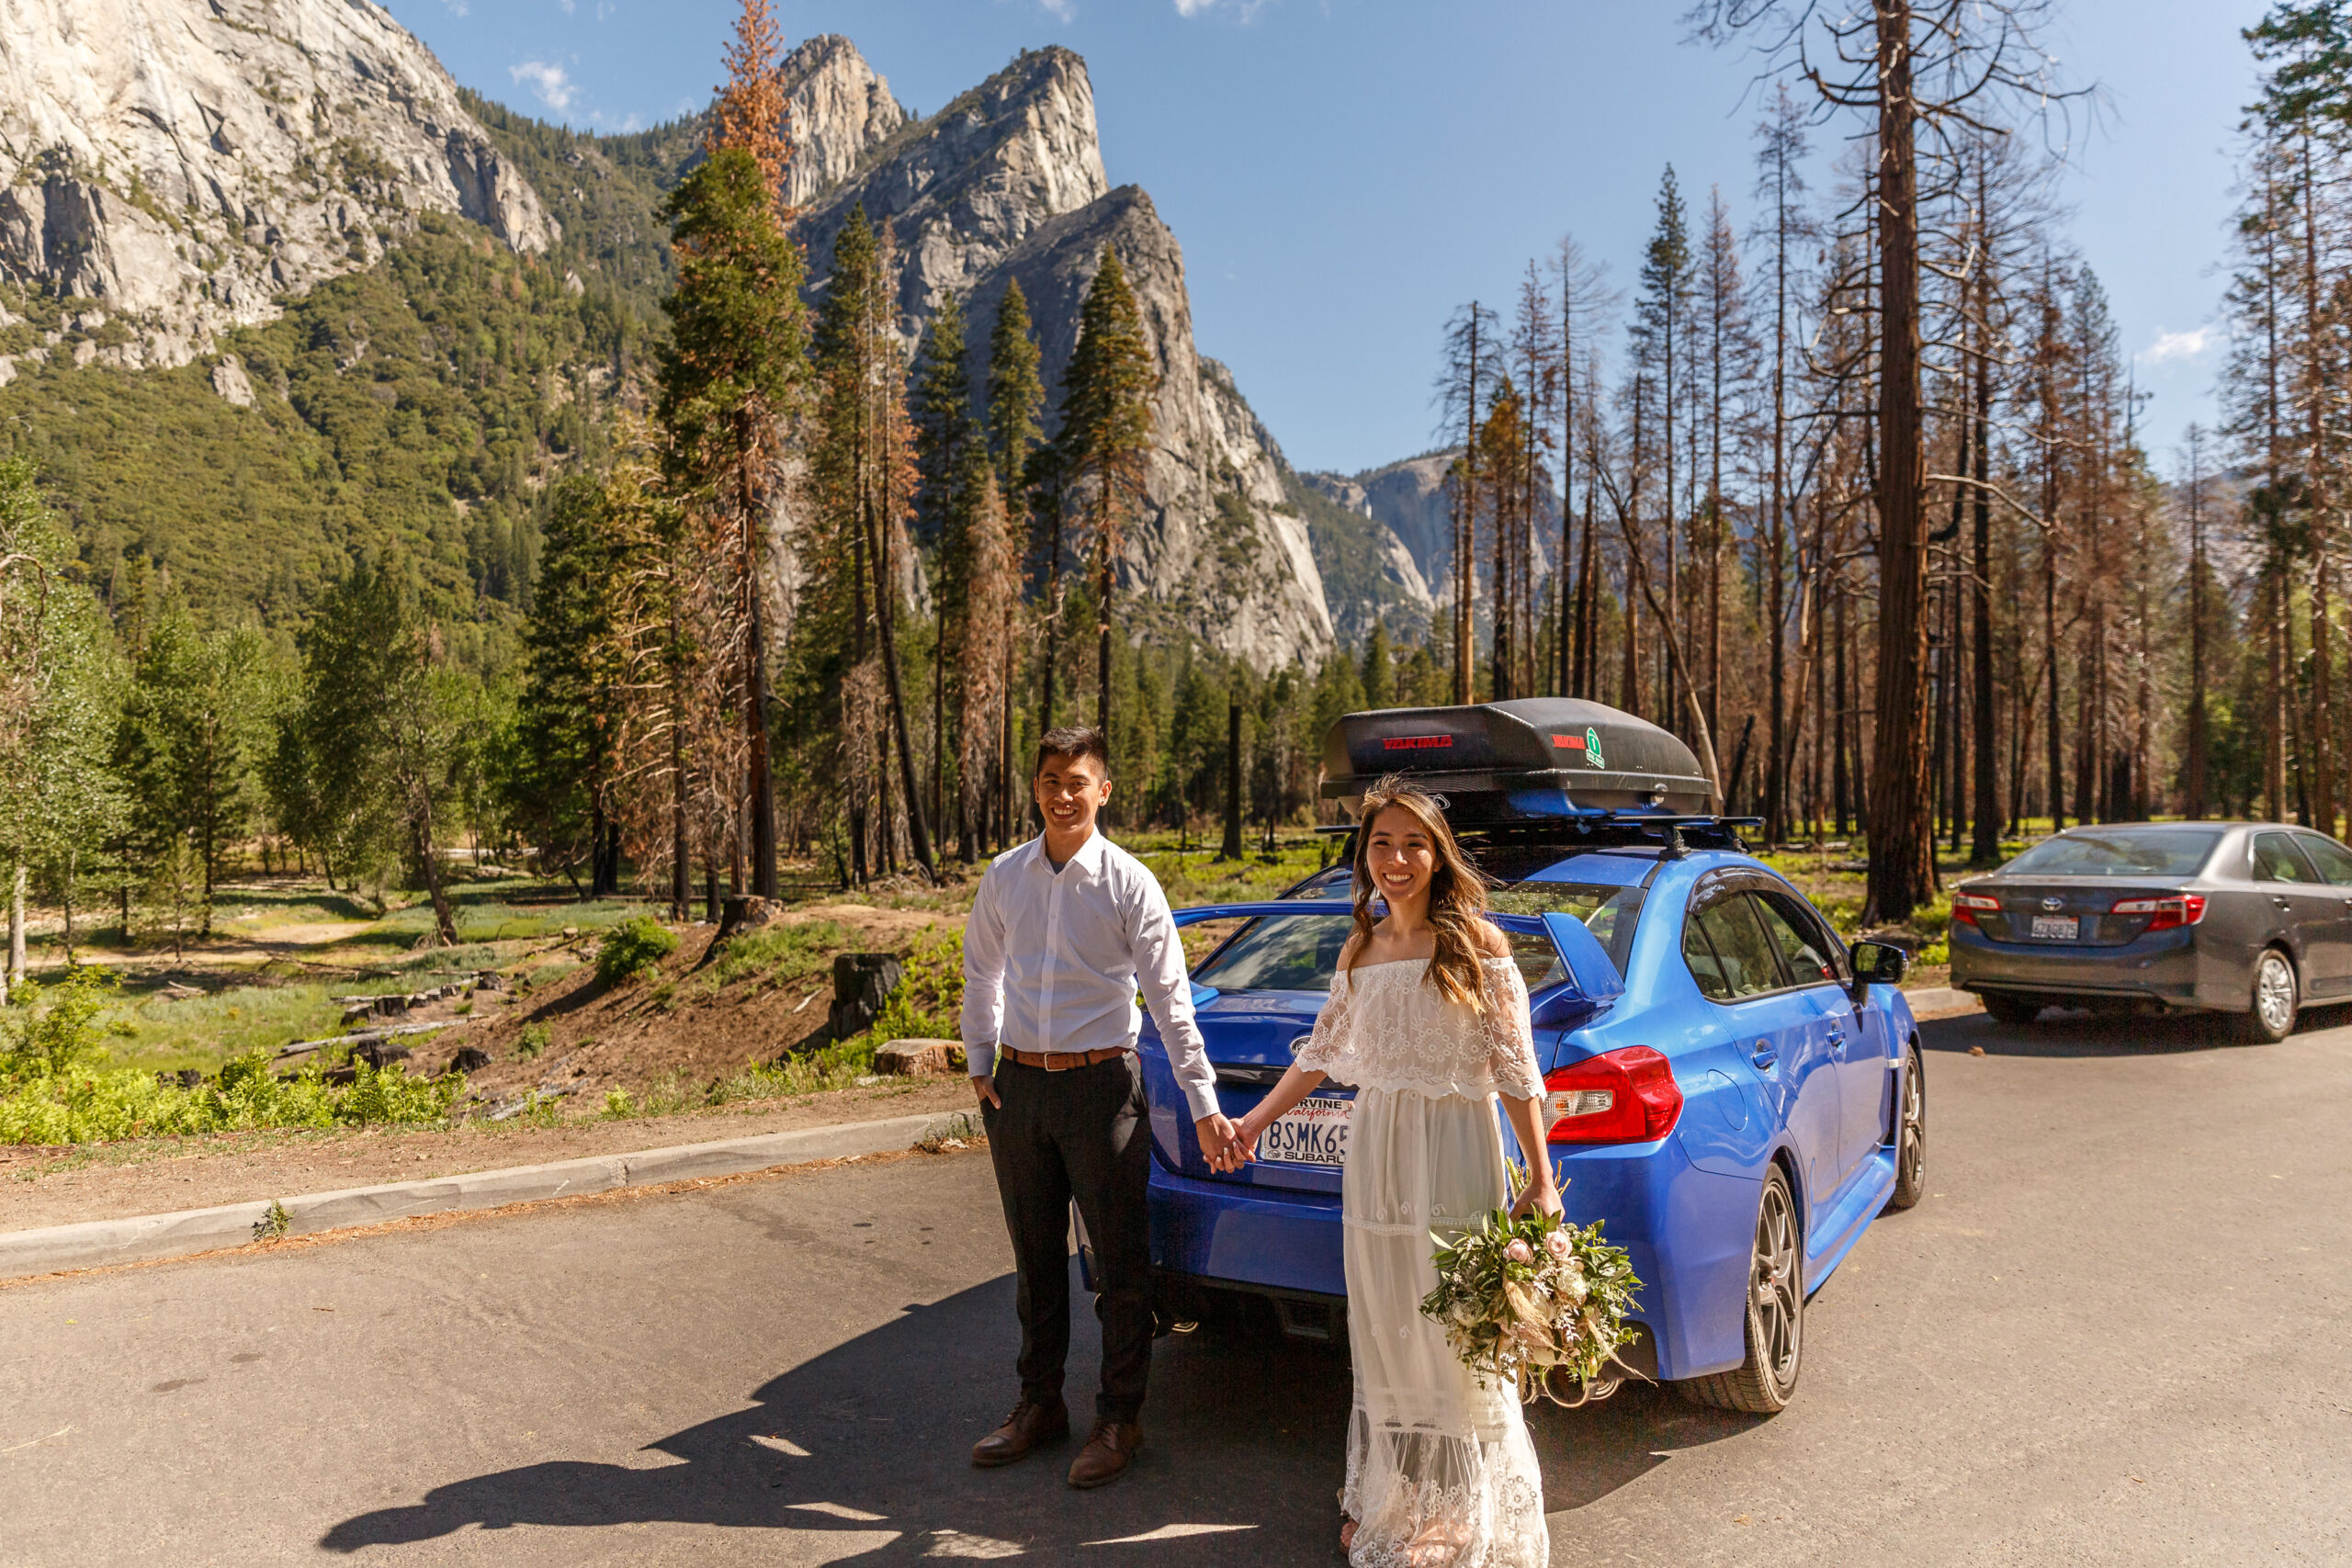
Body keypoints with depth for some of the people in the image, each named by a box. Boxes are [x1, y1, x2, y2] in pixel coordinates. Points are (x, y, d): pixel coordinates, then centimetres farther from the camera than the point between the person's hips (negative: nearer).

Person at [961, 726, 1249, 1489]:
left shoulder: (1129, 883, -8)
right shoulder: (1005, 876, 4)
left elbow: (1170, 997, -9)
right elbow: (981, 973, 16)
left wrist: (1204, 1105, -12)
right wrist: (980, 1063, 10)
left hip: (1100, 1084, -4)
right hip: (1017, 1084, 4)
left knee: (1120, 1260, 5)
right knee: (1035, 1255, 16)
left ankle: (1119, 1418, 21)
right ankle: (1038, 1404, 32)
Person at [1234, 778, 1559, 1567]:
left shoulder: (1479, 946, -7)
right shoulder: (1359, 951, 8)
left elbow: (1515, 1071, -8)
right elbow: (1323, 1052, 18)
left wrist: (1541, 1182, -9)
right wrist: (1256, 1119, 16)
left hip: (1455, 1158, -5)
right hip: (1375, 1159, 5)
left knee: (1458, 1341, 2)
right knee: (1384, 1339, 12)